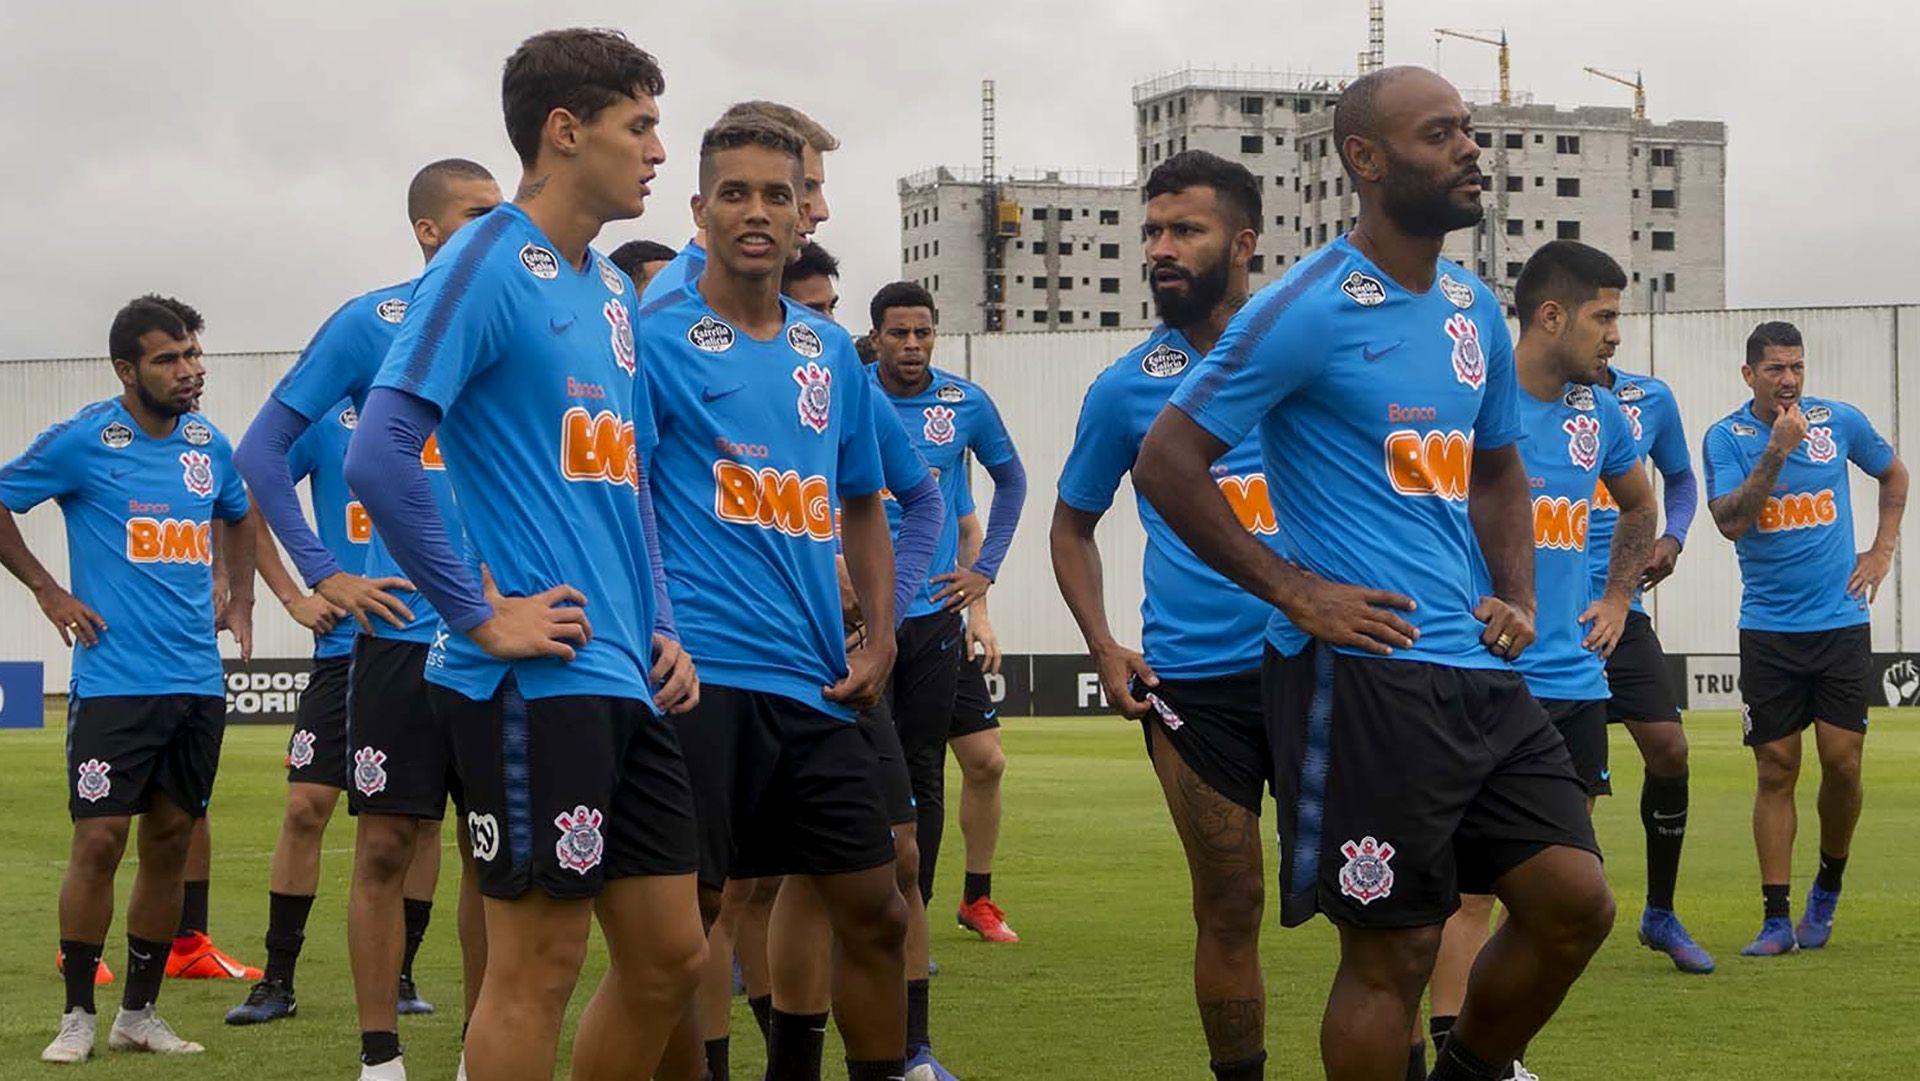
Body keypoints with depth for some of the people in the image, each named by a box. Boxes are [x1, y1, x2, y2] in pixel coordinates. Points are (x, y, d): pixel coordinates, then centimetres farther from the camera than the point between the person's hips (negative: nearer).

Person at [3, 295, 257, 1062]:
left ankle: (139, 1013, 16)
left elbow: (240, 517, 28)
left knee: (170, 840, 7)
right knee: (100, 839, -7)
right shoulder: (83, 442, -7)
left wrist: (240, 600, 17)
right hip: (115, 681, -5)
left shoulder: (209, 444, 8)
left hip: (198, 682, 5)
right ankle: (78, 1015, 4)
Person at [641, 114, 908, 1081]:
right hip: (701, 673, -6)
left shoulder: (831, 353, 14)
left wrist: (879, 639, 11)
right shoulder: (655, 337, -4)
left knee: (874, 910, 8)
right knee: (686, 916, -4)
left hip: (814, 679, 6)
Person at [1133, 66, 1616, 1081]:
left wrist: (1516, 598, 10)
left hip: (1481, 673, 7)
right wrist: (1294, 589, -13)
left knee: (1573, 900, 3)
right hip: (1361, 670, -7)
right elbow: (1166, 463, -9)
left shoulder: (1473, 308, 14)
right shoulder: (1308, 308, -9)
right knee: (1391, 950, -3)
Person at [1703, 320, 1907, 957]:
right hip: (1768, 630, -1)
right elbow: (1731, 522, -16)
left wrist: (1882, 551, 13)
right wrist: (1778, 450, -22)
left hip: (1840, 622, 1)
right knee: (1776, 770, -2)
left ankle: (1828, 886, 20)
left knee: (1842, 762, -5)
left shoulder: (1840, 421, 3)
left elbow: (1893, 474, 22)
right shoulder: (1726, 438, -3)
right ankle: (1777, 920, 1)